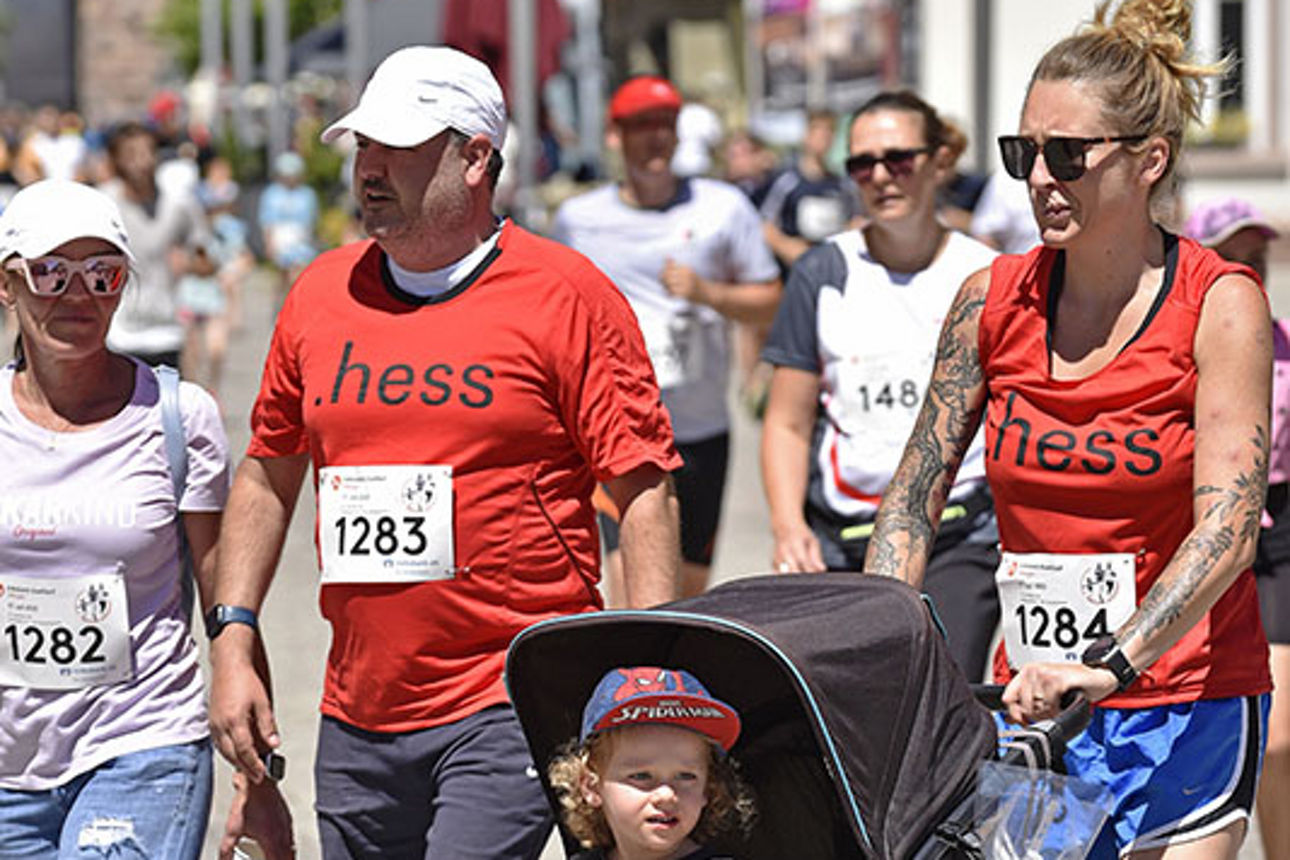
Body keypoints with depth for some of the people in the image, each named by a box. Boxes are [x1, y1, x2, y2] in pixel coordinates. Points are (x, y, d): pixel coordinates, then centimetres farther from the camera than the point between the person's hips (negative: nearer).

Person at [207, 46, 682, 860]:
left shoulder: (568, 294, -4)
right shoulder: (320, 295, 10)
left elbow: (646, 490, -5)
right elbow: (268, 477, 20)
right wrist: (233, 641, 10)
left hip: (512, 705, -5)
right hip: (358, 719, 6)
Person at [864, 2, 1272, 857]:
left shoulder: (1220, 304, -9)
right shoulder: (993, 299, 3)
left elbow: (1227, 529, -18)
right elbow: (913, 500, 6)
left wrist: (1109, 664, -30)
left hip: (1184, 699, -3)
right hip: (1030, 697, 4)